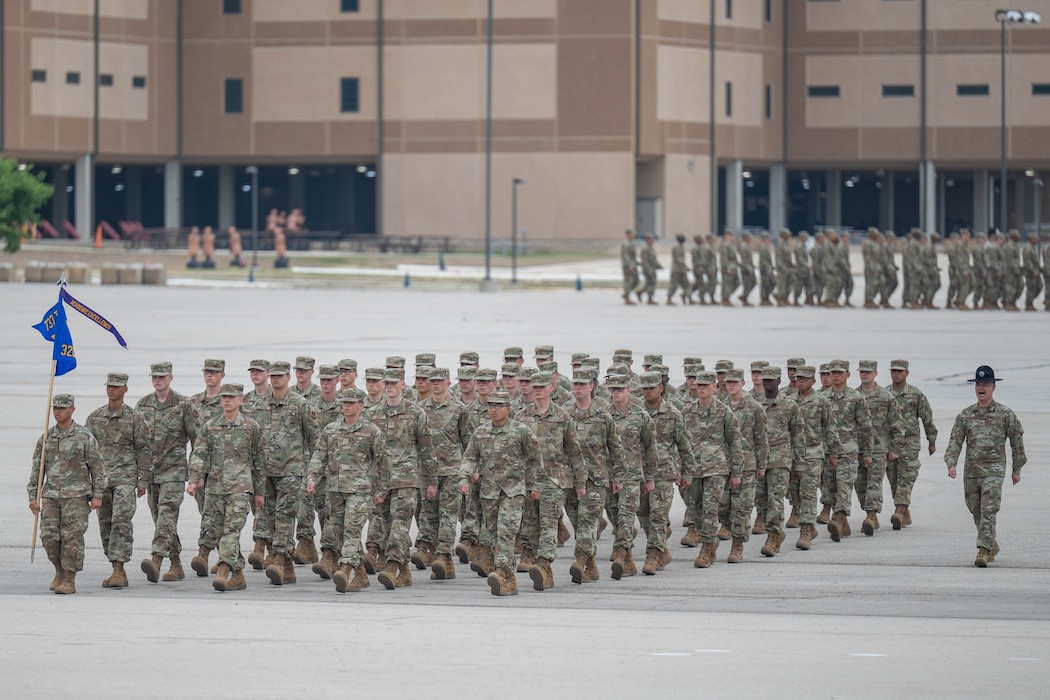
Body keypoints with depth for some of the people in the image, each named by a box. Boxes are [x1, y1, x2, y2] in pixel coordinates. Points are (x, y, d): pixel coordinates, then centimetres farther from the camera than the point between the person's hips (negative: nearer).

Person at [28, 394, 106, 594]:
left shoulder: (85, 437, 0)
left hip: (76, 496, -4)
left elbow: (97, 468, 1)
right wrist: (33, 496, 6)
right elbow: (36, 469, 13)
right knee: (49, 536, -5)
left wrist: (97, 495, -5)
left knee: (72, 537, -8)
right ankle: (59, 571, 18)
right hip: (51, 495, 4)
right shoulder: (45, 438, 11)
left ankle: (69, 580, -3)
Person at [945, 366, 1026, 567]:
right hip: (971, 471, 4)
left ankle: (984, 550, -18)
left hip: (993, 470, -4)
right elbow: (955, 440, 4)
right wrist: (951, 464, -10)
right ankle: (992, 545, 31)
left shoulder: (1006, 414, 0)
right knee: (976, 512, 12)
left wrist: (1016, 469, 9)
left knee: (988, 512, -15)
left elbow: (1017, 442, 7)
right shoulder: (965, 414, 7)